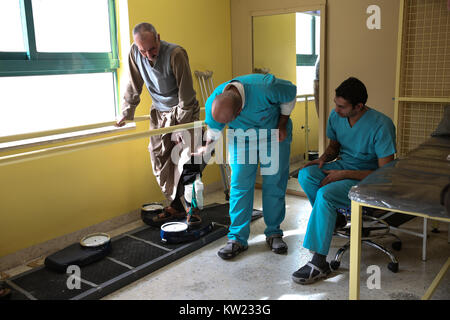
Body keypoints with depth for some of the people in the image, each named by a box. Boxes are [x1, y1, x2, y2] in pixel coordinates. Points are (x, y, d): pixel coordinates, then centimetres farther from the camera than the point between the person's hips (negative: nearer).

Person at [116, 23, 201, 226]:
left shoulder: (175, 53, -24)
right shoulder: (135, 53, -8)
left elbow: (186, 93, -21)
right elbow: (133, 87, 3)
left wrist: (182, 124, -20)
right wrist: (126, 114, 5)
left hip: (183, 110, -5)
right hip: (159, 112, 6)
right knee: (159, 158, 3)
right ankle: (176, 206, 14)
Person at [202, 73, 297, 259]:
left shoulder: (265, 87, -36)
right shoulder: (212, 103, -24)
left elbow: (290, 93, -14)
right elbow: (213, 131, -3)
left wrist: (282, 126, -12)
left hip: (274, 134, -1)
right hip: (241, 137, 2)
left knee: (274, 183, -1)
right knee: (240, 185, -7)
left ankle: (274, 233, 14)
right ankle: (237, 238, 2)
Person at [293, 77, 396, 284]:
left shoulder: (381, 125, -21)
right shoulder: (335, 116, -2)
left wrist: (343, 174, -25)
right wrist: (324, 158, -7)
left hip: (368, 179, -6)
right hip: (342, 167, 7)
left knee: (325, 194, -33)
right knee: (305, 175, -23)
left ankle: (319, 263, -25)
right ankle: (333, 217, 1)